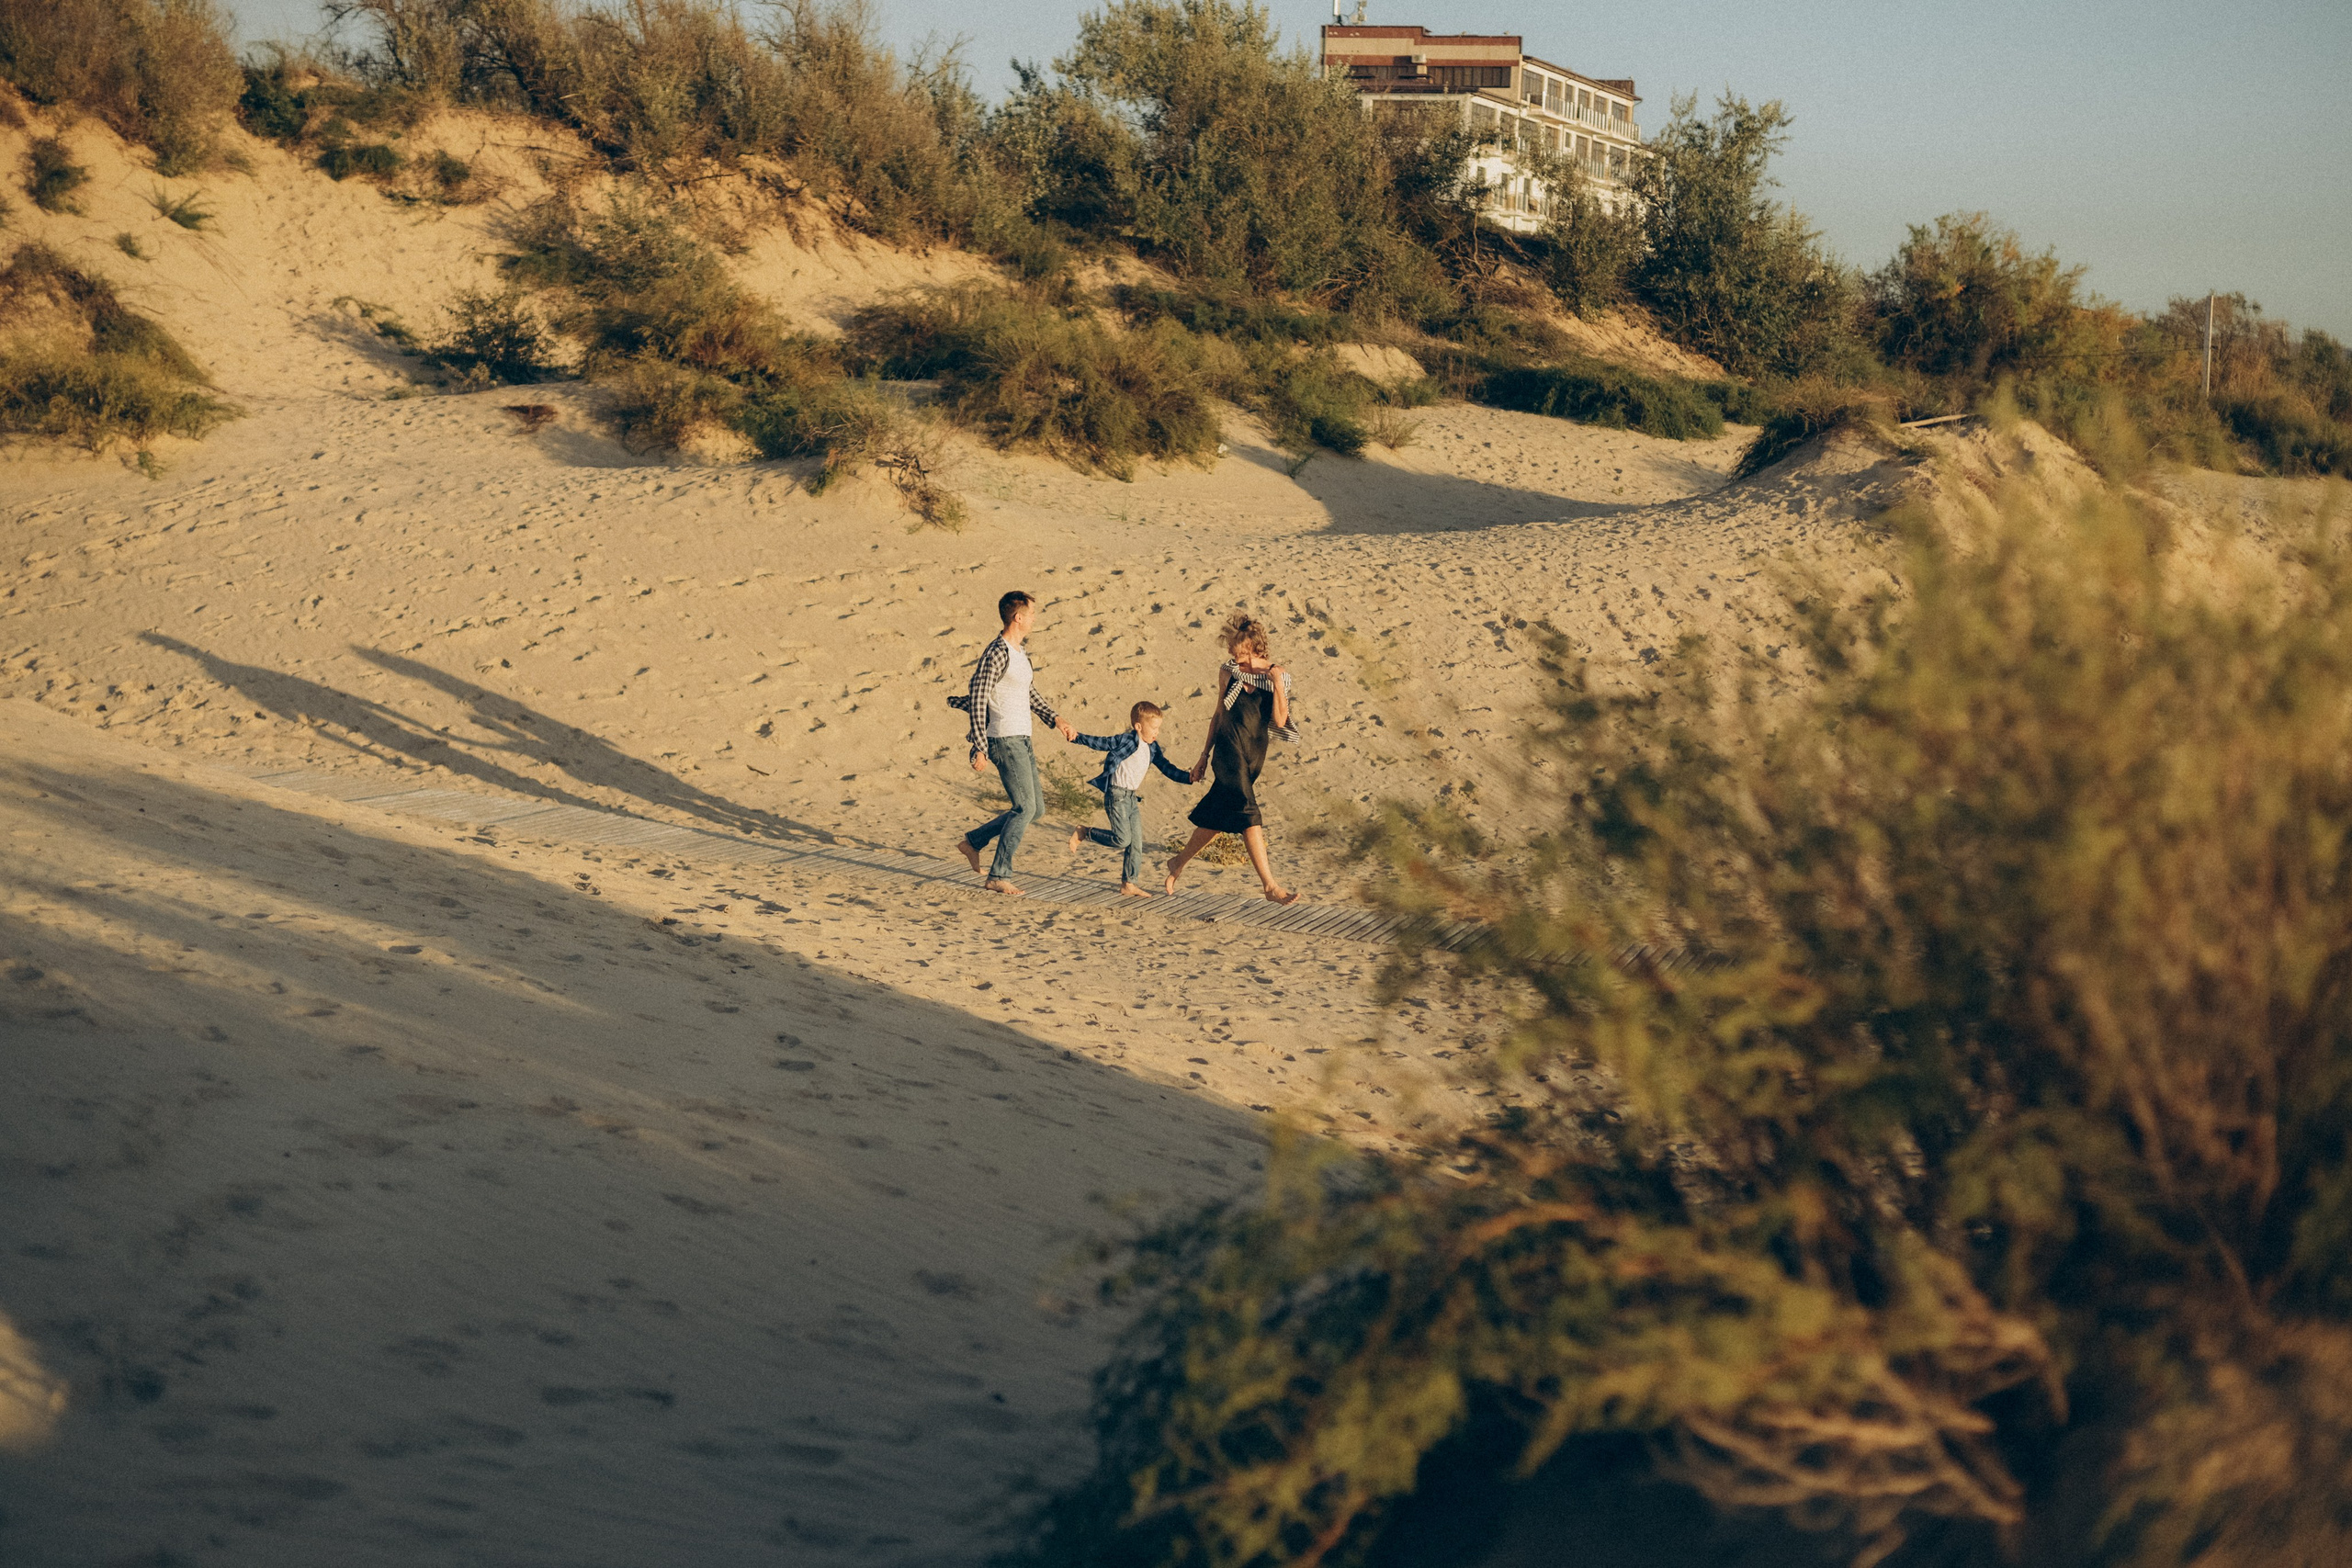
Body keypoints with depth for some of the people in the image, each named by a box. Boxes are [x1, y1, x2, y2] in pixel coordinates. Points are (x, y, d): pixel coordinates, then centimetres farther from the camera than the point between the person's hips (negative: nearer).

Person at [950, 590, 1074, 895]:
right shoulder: (996, 653, -16)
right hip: (1005, 741, -10)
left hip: (1021, 741, 10)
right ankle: (998, 877, -2)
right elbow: (977, 701, -17)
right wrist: (980, 750, -19)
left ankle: (973, 841, 23)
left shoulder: (1020, 652, 14)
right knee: (1025, 808, -9)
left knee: (1035, 807, 12)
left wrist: (1057, 720, 12)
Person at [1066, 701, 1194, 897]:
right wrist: (1077, 737, -16)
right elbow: (1101, 743, -9)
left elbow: (1167, 768, 14)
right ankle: (1082, 834, 4)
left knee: (1136, 843, 7)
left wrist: (1188, 777, 2)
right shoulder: (1126, 741, -13)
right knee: (1122, 839, -15)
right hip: (1117, 795, -8)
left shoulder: (1152, 748, 10)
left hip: (1132, 798, 8)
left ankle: (1128, 884, 14)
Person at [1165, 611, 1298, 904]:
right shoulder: (1228, 672, 3)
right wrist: (1205, 755, 14)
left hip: (1254, 752, 2)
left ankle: (1179, 863, 28)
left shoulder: (1277, 674, -1)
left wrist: (1278, 684, -18)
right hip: (1229, 748, -2)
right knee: (1248, 815, -13)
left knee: (1218, 817, 8)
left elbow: (1279, 722, -8)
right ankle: (1270, 885, -13)